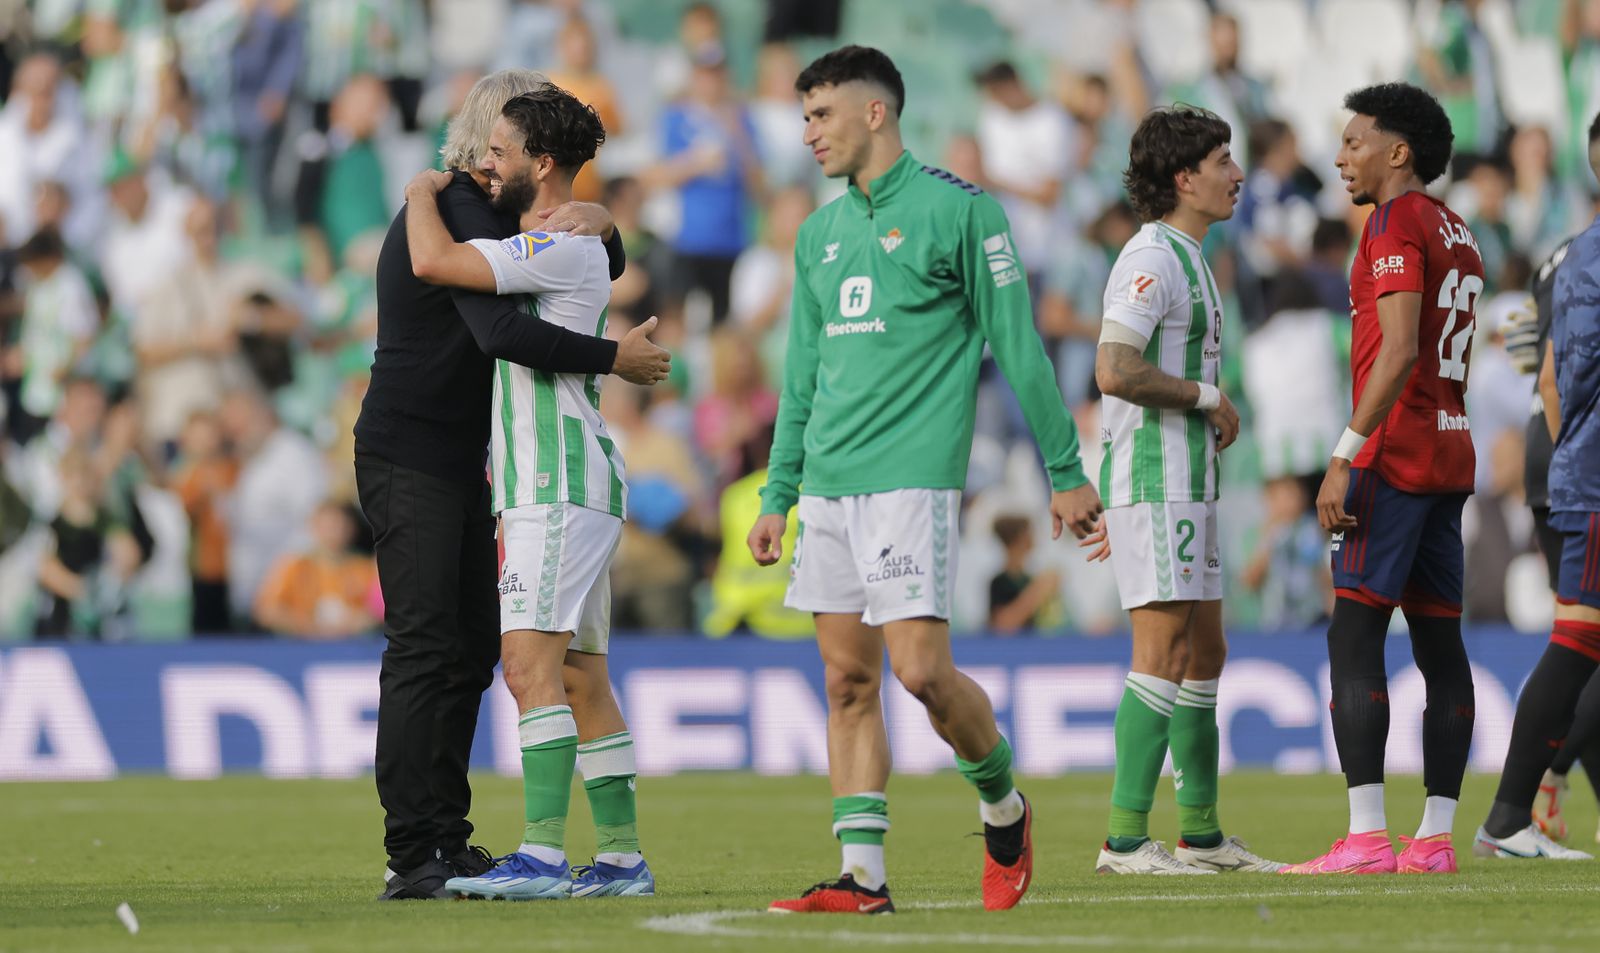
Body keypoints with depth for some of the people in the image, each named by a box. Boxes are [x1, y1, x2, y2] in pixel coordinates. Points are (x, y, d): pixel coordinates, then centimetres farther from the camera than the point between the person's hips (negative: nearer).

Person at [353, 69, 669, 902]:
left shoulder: (489, 212, 15)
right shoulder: (448, 212, -18)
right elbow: (503, 332, -32)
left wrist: (598, 229, -7)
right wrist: (613, 359, -28)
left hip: (460, 462, 10)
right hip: (407, 460, -10)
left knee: (472, 647, 11)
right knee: (426, 650, -13)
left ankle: (446, 840, 15)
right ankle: (412, 857, -14)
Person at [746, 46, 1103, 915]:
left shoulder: (958, 210, -3)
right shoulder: (821, 232, 16)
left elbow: (1018, 347, -2)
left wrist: (1066, 473, -2)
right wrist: (777, 495, 18)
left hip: (912, 479, -7)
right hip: (829, 486, 7)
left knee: (920, 670, -13)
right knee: (848, 682, 3)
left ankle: (1002, 804, 12)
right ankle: (862, 875, 4)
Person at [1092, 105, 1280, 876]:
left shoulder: (1186, 261, 19)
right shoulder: (1151, 258, -14)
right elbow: (1115, 373, -24)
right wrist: (1208, 395, -14)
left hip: (1186, 485, 10)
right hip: (1153, 485, -10)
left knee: (1204, 654, 13)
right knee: (1164, 653, -13)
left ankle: (1202, 834, 19)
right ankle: (1126, 840, -15)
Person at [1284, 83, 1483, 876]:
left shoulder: (1397, 223, -10)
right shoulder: (1457, 237, 19)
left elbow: (1399, 353, -20)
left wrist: (1346, 456, -21)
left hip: (1395, 453, -9)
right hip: (1450, 453, 9)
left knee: (1354, 637, -10)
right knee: (1439, 639, 7)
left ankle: (1366, 834, -18)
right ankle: (1435, 834, 6)